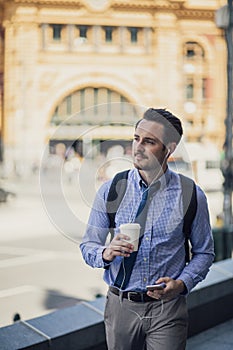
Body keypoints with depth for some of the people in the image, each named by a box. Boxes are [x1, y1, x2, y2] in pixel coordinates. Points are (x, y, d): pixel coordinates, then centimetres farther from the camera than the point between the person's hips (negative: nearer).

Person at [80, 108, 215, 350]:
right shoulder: (110, 191, 0)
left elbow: (203, 253, 5)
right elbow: (88, 245, 4)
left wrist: (181, 284, -12)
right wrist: (106, 253, -18)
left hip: (167, 311, -1)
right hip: (121, 306, 1)